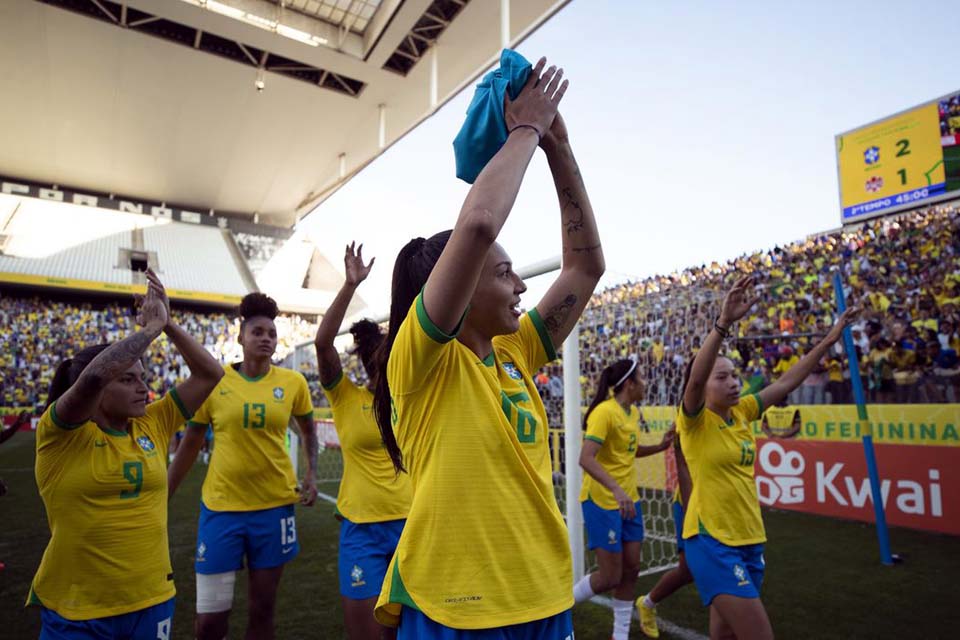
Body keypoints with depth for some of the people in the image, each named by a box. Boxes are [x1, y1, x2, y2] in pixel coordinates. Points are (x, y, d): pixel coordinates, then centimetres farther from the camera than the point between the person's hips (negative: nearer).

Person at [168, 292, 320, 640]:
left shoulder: (292, 382, -3)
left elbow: (308, 430, 13)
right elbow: (190, 444, 5)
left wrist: (312, 475, 1)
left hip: (275, 504, 1)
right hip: (221, 505, 0)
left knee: (262, 610, 14)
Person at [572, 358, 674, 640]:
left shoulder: (633, 412, 6)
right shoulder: (604, 412, -21)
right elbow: (586, 459, -29)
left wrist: (661, 446, 7)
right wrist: (616, 490, -39)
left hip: (629, 500, 8)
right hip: (602, 502, -8)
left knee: (631, 569, 11)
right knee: (610, 577, -2)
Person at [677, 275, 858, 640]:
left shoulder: (742, 412, 6)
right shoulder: (695, 421, -13)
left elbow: (786, 382, 11)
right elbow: (695, 379, -32)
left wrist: (829, 340, 10)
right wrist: (724, 323, -43)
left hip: (750, 540, 7)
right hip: (712, 542, -7)